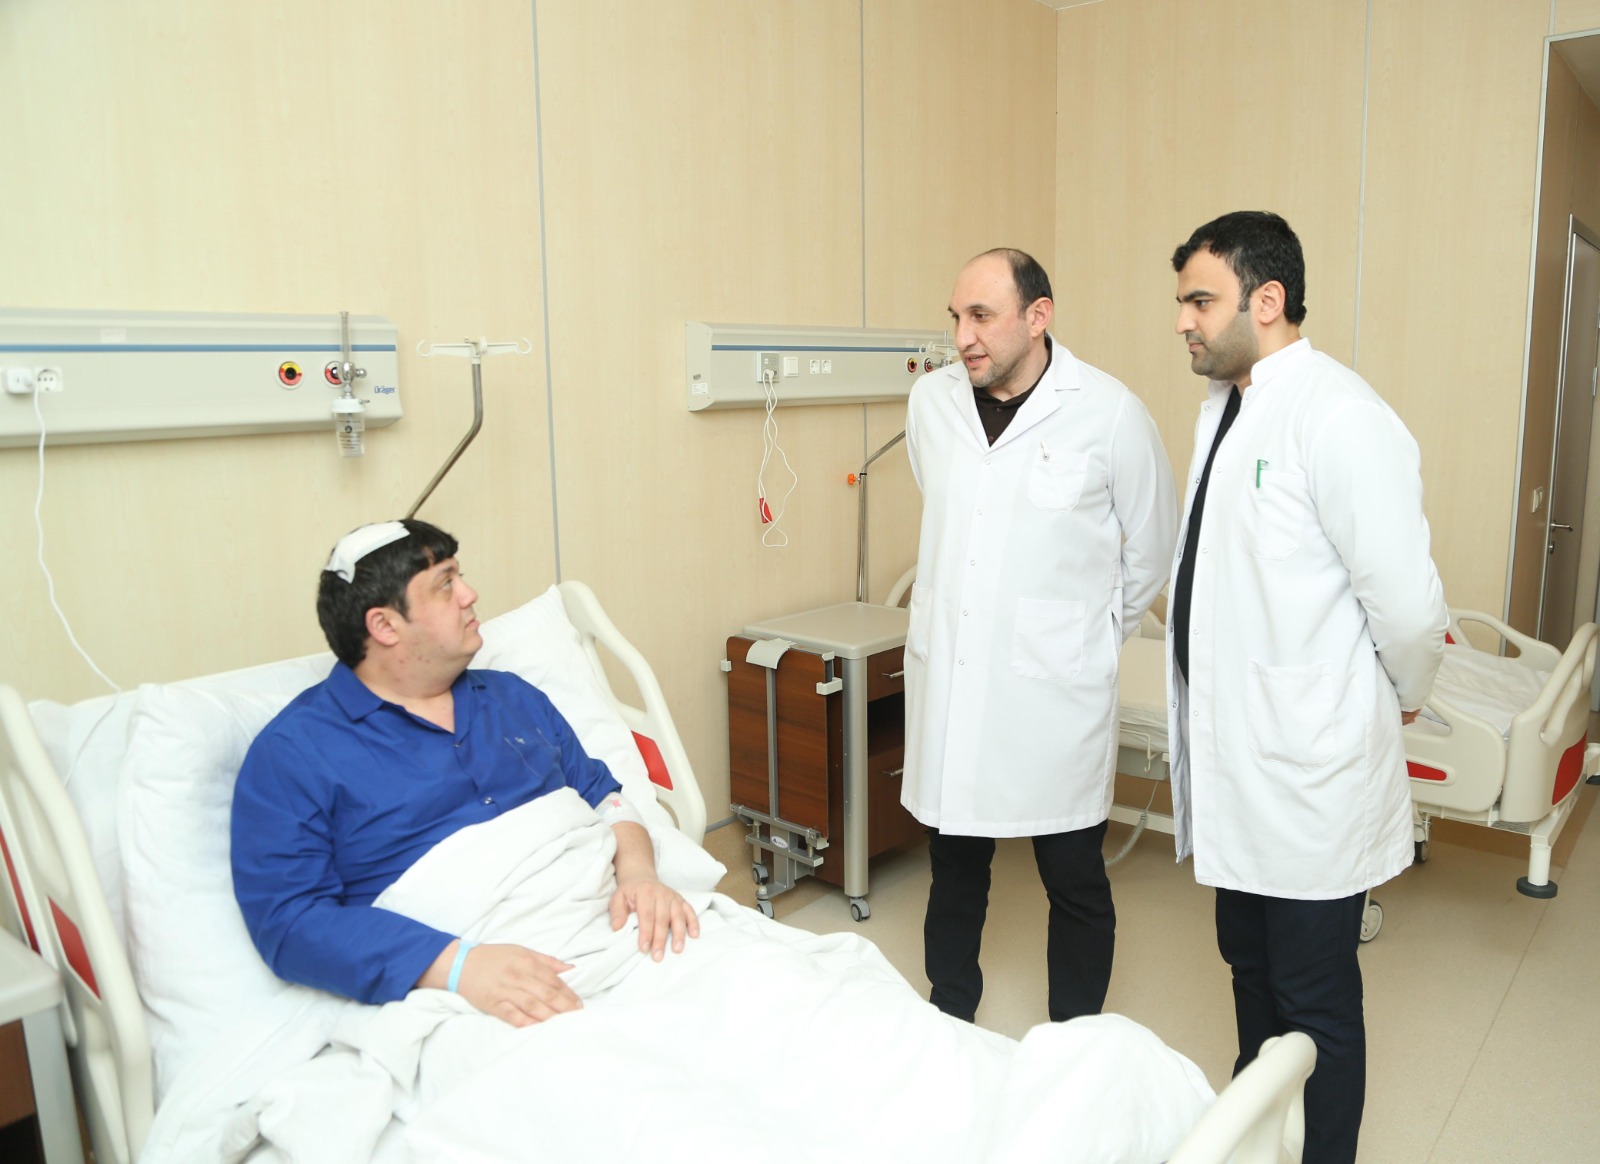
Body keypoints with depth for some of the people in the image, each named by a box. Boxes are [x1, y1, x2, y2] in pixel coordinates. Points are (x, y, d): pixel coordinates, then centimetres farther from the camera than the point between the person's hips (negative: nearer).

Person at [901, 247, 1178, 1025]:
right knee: (955, 870, 17)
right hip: (948, 680, 4)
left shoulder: (1109, 414, -9)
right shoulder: (931, 401, 2)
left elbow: (1151, 550, 5)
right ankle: (947, 1028, 37)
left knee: (1074, 880, 11)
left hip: (1055, 688, -3)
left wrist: (1097, 638, 11)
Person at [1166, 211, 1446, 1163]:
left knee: (1314, 1006, 9)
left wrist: (1404, 699, -2)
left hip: (1309, 776, -9)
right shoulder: (1225, 404, 10)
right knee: (1251, 974, 24)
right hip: (1236, 763, 9)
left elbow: (1407, 602, -20)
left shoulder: (1341, 419, -20)